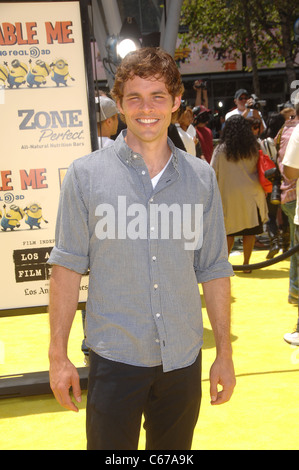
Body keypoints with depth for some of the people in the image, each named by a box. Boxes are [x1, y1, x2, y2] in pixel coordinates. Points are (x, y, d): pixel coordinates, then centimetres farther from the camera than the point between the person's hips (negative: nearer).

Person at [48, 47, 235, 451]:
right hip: (115, 357, -2)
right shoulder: (86, 175, -5)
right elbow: (68, 266, -4)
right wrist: (58, 356, -5)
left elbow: (214, 269, 5)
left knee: (174, 449, 18)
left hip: (184, 358, 3)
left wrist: (224, 354, 5)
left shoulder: (201, 178, 2)